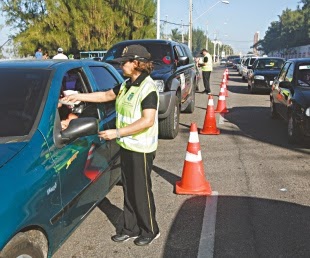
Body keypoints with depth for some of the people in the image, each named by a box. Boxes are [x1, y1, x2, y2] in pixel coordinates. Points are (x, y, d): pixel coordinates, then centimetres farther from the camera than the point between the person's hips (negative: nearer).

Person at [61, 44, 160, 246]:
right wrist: (78, 97, 18)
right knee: (129, 191, 16)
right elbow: (107, 95, 22)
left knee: (142, 191, 3)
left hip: (141, 149, -8)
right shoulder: (127, 85, 9)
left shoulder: (148, 88, -18)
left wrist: (117, 132, -26)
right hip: (127, 146, 8)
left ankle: (150, 231, 21)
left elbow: (148, 120, -26)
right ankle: (130, 228, 29)